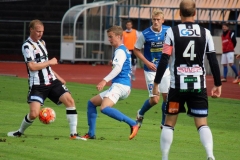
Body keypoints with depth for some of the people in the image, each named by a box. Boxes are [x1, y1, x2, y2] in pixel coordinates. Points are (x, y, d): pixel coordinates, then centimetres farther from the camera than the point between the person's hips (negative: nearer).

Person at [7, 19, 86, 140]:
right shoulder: (27, 46, -10)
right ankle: (20, 132, 14)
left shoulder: (41, 43, 15)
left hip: (52, 81, 7)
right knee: (34, 114, -15)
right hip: (37, 85, -7)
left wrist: (57, 76, 25)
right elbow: (32, 66, -20)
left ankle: (73, 134, -6)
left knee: (69, 100, -10)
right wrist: (50, 62, -11)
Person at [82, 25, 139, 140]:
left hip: (120, 85, -11)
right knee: (91, 103, 17)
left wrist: (105, 81, -31)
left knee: (104, 108, -31)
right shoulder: (124, 50, 22)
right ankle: (91, 134, 15)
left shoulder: (120, 51, -9)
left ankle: (133, 124, -32)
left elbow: (118, 68, -24)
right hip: (118, 86, 11)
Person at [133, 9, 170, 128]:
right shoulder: (145, 34, -16)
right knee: (154, 99, -6)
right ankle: (140, 114, 24)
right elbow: (136, 49, -5)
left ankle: (164, 123, 22)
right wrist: (147, 62, -14)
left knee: (167, 96, 3)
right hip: (151, 70, -4)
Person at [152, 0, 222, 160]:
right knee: (202, 123, 3)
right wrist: (218, 84, 10)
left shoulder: (172, 32, -4)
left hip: (178, 85, -1)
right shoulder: (205, 33, 1)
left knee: (169, 122, 12)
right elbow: (213, 60, 2)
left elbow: (164, 60, -7)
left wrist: (156, 83, -1)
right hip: (198, 85, 1)